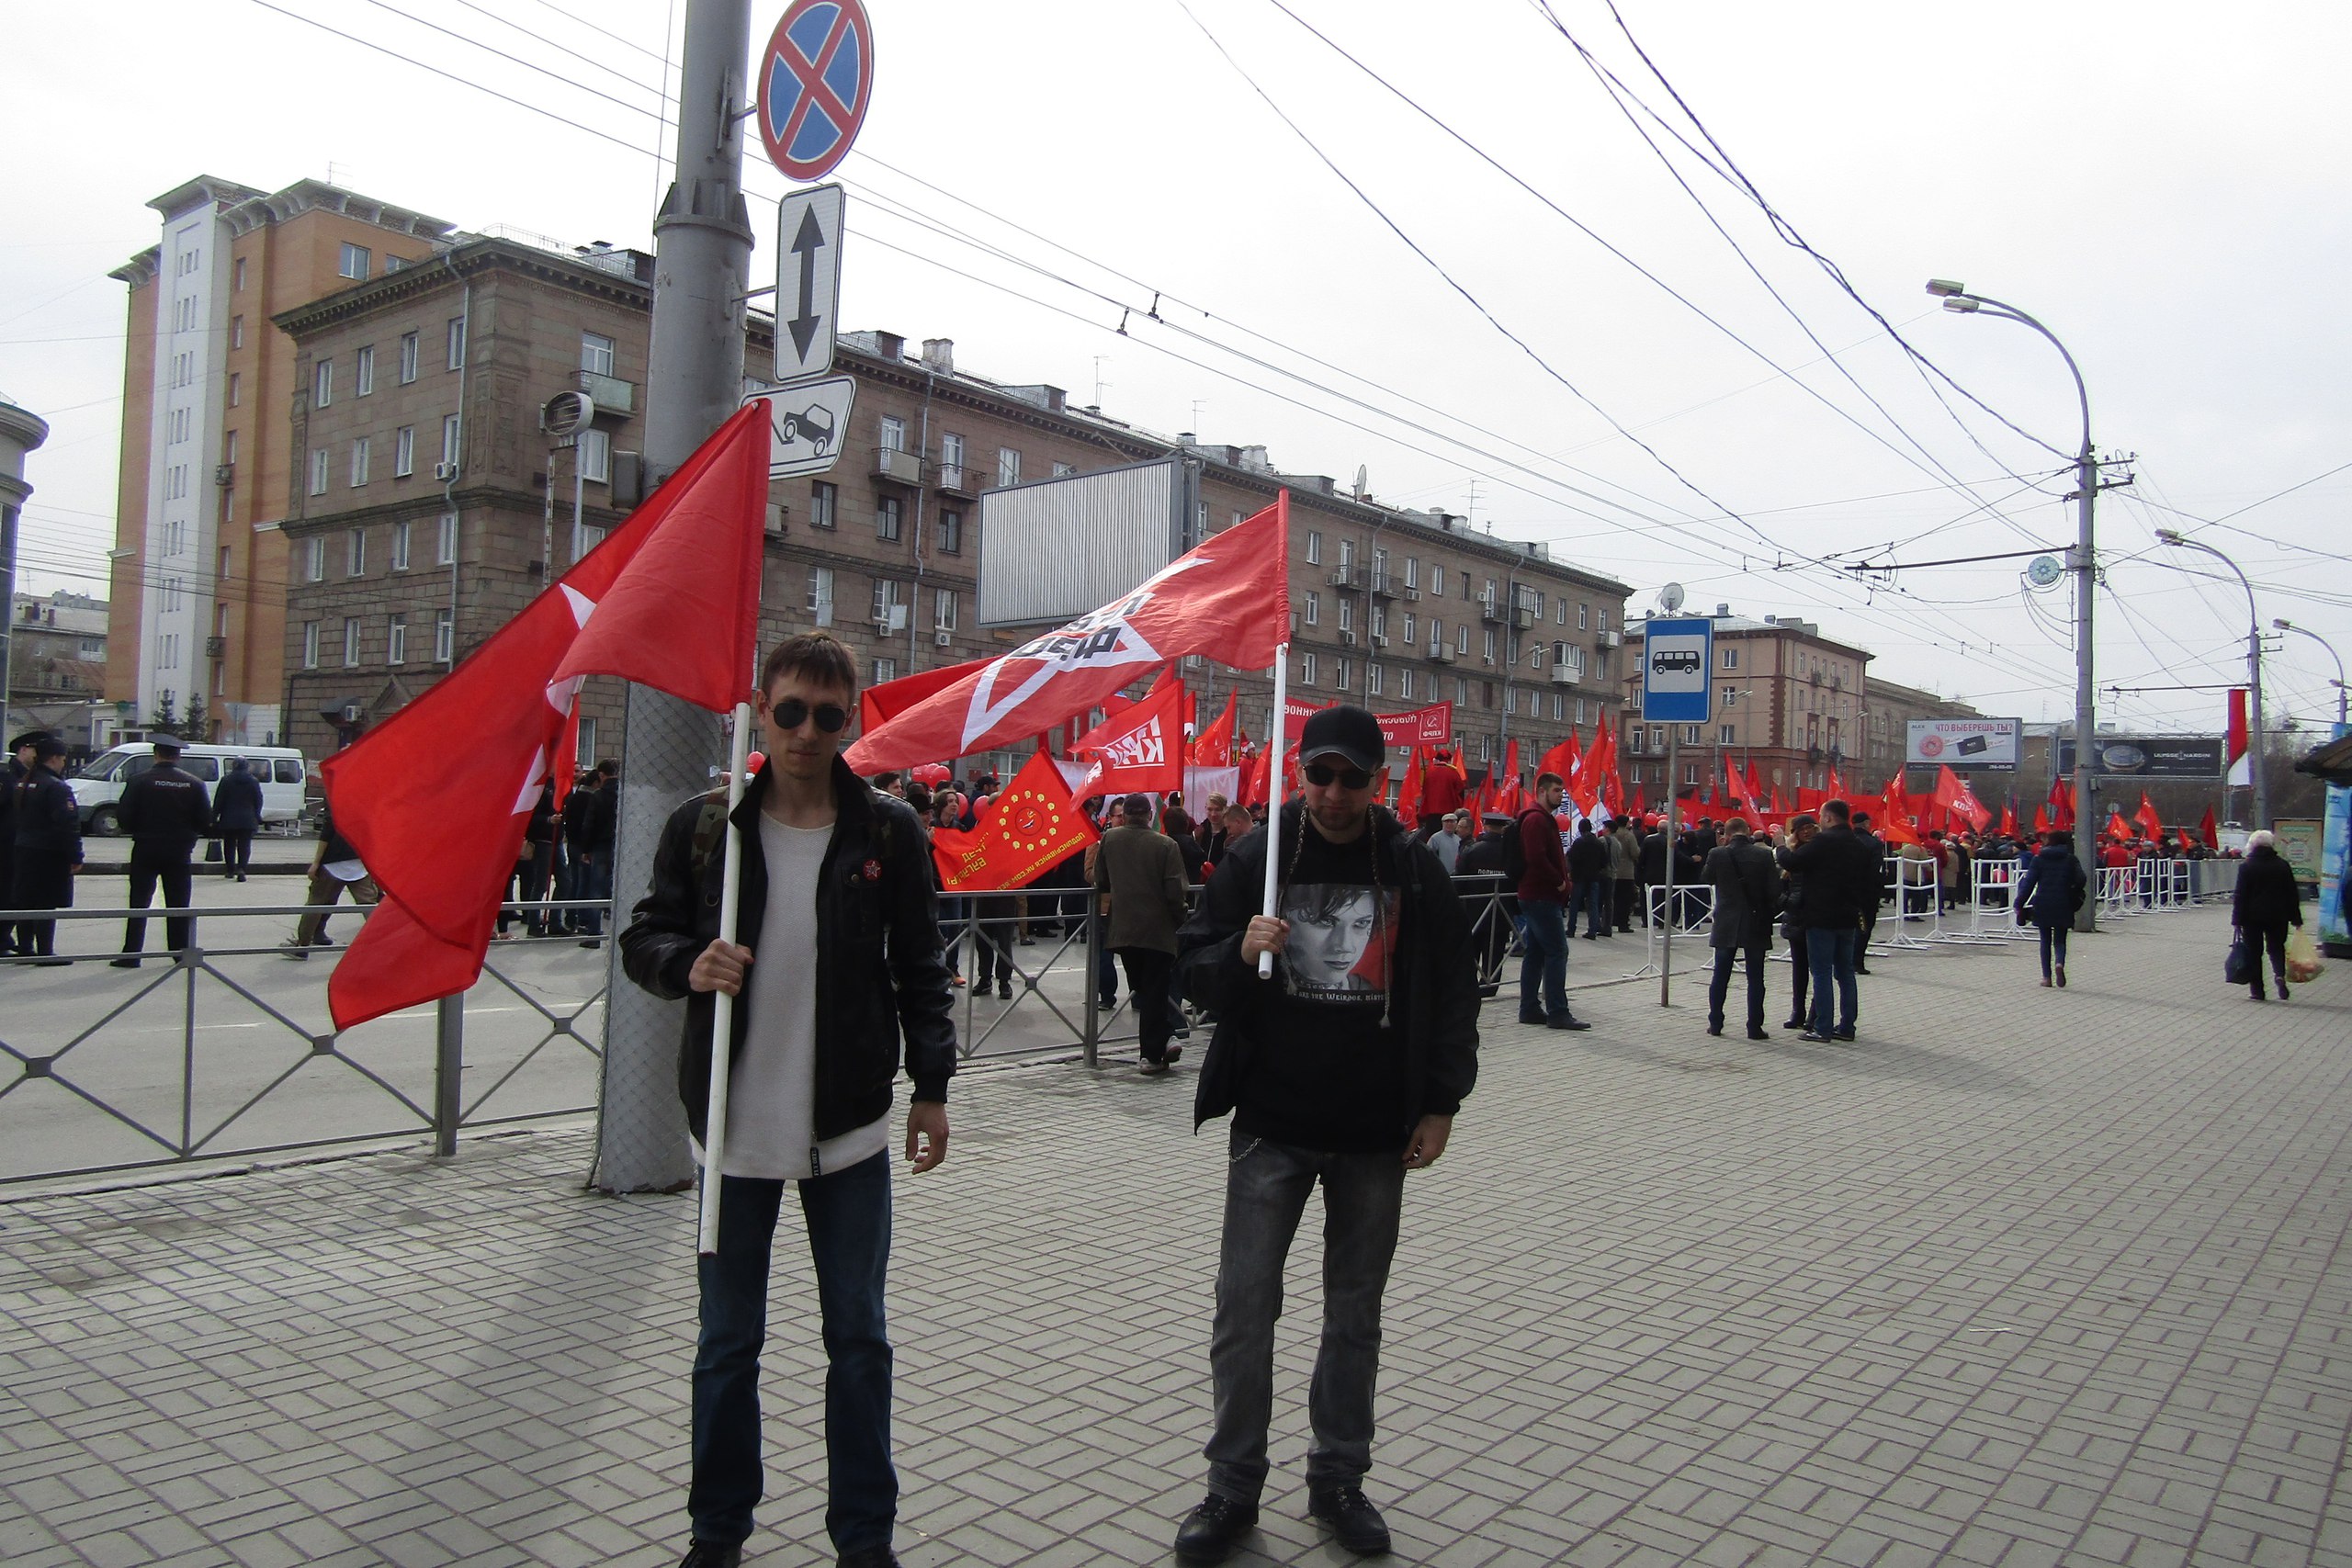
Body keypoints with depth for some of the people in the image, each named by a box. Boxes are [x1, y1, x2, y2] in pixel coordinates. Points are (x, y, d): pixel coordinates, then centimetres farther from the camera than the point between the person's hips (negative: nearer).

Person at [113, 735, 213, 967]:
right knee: (178, 905, 8)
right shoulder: (194, 784, -2)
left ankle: (131, 955, 5)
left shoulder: (140, 781, -7)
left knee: (139, 904, 6)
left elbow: (123, 816, -9)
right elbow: (206, 821, -2)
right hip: (180, 852, 1)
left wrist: (140, 832, 9)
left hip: (146, 850, -1)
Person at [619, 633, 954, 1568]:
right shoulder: (703, 826, -1)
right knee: (727, 1341, 14)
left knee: (858, 1339, 10)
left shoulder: (888, 831, -2)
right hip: (735, 1125, 1)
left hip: (851, 1129, 0)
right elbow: (644, 939, 5)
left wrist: (931, 1087, 1)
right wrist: (686, 965, -17)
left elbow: (919, 969, 4)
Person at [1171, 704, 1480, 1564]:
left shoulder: (1416, 871, 0)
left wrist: (1440, 1103, 2)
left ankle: (1338, 1477, 29)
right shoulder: (1257, 857, -2)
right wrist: (1239, 953, -20)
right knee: (1244, 1307, 2)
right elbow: (1193, 966, 2)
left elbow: (1452, 992, 7)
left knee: (1355, 1311, 13)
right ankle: (1233, 1486, 18)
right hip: (1272, 1125, -1)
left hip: (1377, 1134, 1)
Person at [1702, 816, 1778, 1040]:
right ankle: (1754, 1027, 5)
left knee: (1720, 977, 12)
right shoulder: (1764, 855, -9)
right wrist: (1769, 914, 9)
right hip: (1756, 924, -1)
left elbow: (1707, 878, 9)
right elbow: (1774, 890, -8)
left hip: (1726, 926, 1)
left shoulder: (1717, 854, -9)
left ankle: (1715, 1023, 16)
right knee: (1755, 978, 5)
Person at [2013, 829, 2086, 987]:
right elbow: (2081, 881, -2)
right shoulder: (2071, 860, 2)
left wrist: (2019, 904, -2)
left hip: (2042, 905, 0)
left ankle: (2046, 976, 7)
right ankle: (2060, 963, -22)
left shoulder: (2039, 859, -1)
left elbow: (2029, 883, -5)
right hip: (2063, 906, 0)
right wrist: (2072, 895, 18)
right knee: (2060, 940, 8)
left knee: (2045, 941, 10)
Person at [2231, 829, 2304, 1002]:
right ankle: (2280, 974, -11)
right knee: (2276, 947, 16)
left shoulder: (2247, 867, -7)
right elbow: (2293, 894, 6)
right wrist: (2296, 918, 12)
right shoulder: (2283, 865, 3)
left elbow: (2240, 895, -8)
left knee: (2253, 951, 4)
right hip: (2278, 916, 3)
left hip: (2253, 916, -3)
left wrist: (2237, 920, -5)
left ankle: (2257, 989, 4)